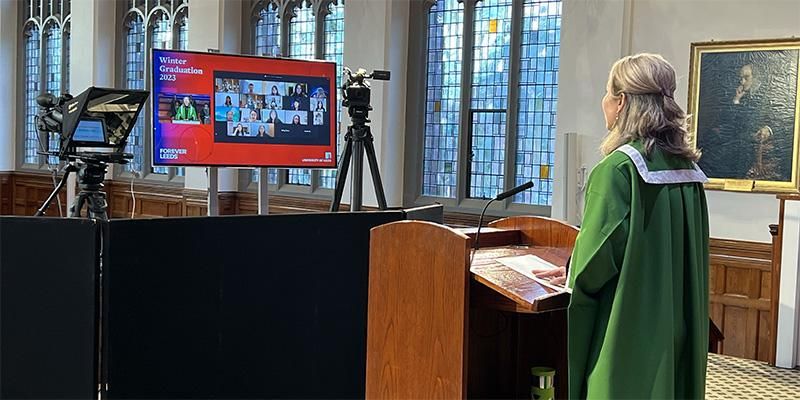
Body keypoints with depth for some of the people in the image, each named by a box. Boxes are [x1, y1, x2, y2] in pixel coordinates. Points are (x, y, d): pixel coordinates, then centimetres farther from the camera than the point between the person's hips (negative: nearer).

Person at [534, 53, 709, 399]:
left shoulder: (617, 167, -18)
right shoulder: (686, 166, 5)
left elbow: (598, 254, -19)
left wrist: (575, 278, 4)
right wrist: (575, 270, 16)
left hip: (629, 333, -7)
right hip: (676, 325, 7)